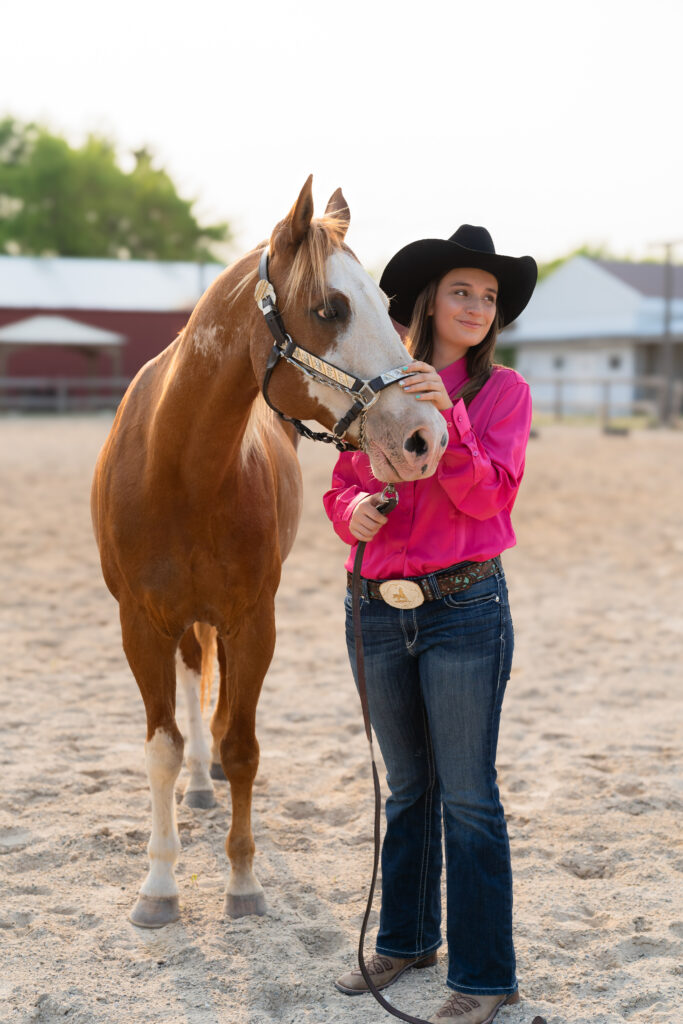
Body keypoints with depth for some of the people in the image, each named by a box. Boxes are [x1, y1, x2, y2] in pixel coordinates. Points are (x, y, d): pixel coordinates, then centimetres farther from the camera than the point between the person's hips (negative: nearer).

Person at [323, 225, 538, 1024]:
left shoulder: (501, 390, -2)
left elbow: (489, 494, -14)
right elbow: (341, 484, 12)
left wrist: (447, 417, -27)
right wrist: (354, 508, -11)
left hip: (464, 607, -4)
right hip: (378, 610, 4)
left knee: (467, 799, 1)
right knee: (406, 788, 18)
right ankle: (405, 940, 34)